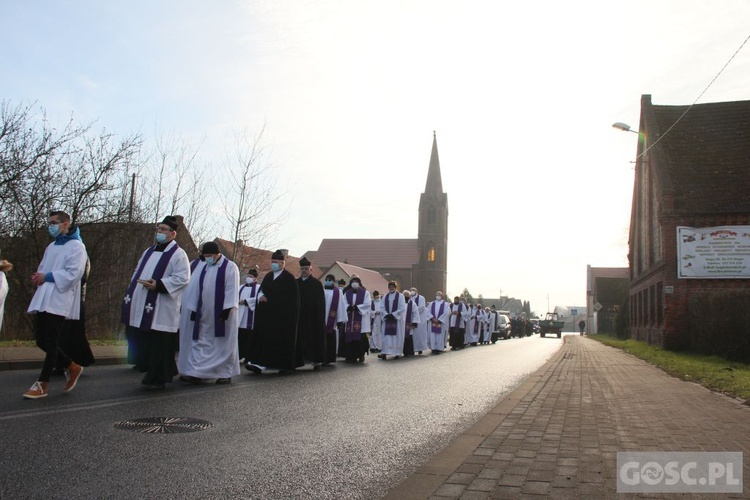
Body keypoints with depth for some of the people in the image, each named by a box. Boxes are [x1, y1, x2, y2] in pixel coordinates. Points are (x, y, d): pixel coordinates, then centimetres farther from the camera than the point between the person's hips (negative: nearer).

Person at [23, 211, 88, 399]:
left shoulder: (77, 246, -5)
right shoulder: (51, 247, 20)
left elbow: (74, 273, -15)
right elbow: (42, 268, 24)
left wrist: (47, 276, -14)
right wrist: (37, 277, 2)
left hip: (59, 301, -8)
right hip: (43, 299, 8)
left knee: (50, 343, -3)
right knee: (41, 341, 7)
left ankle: (42, 385, 5)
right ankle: (72, 367, 23)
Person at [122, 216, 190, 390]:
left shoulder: (178, 254, -6)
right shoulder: (148, 252, 19)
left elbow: (182, 278, -14)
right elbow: (137, 271, 26)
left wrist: (158, 285, -22)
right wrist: (134, 288, 9)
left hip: (161, 312, -8)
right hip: (142, 308, 8)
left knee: (159, 346, -3)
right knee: (143, 344, 11)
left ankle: (158, 379, 7)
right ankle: (151, 374, 24)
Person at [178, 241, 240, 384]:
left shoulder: (230, 267, -3)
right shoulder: (201, 266, 11)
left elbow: (232, 290, -9)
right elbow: (194, 288, 9)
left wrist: (227, 309, -17)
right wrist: (193, 308, 2)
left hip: (221, 313, -5)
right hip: (203, 313, 5)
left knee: (224, 343, 3)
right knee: (201, 342, 3)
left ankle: (226, 373, 12)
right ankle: (196, 373, 2)